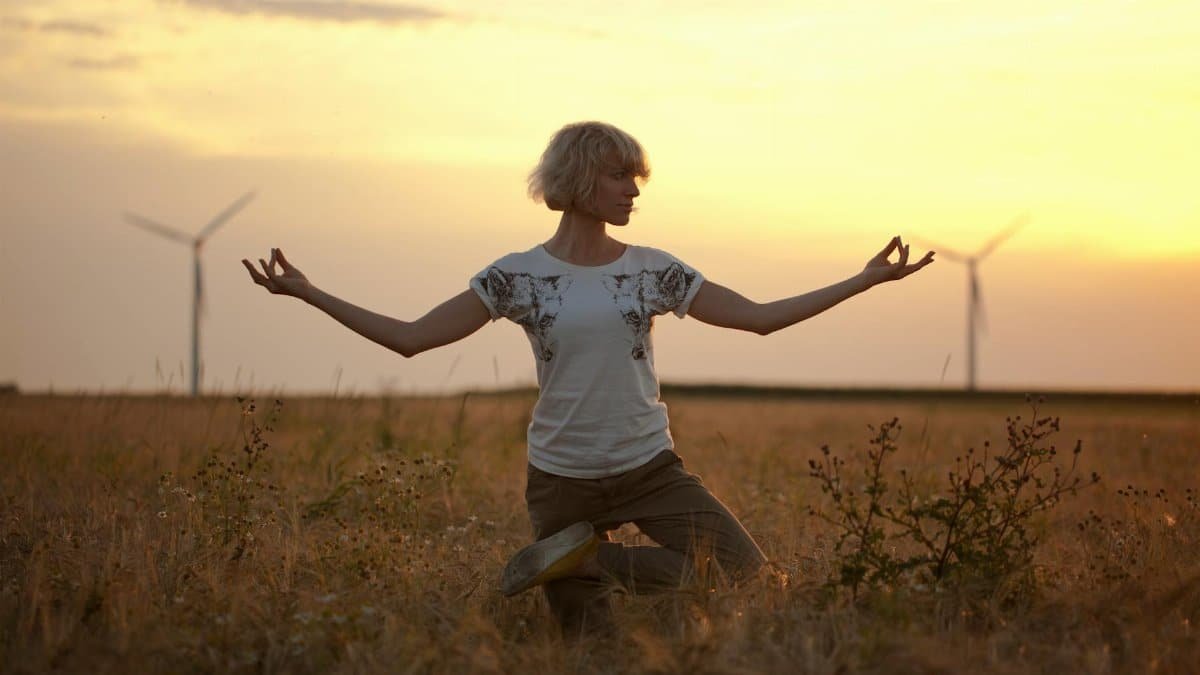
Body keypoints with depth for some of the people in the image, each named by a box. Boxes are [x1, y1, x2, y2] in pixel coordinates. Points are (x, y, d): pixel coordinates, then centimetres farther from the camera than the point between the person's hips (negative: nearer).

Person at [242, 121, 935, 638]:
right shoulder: (518, 277, -4)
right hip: (563, 479, -2)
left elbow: (760, 316, 3)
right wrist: (309, 294, -11)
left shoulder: (654, 270, 2)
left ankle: (590, 557, -3)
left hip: (652, 467, 2)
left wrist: (866, 279, -1)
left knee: (750, 577, -13)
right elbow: (411, 336, -4)